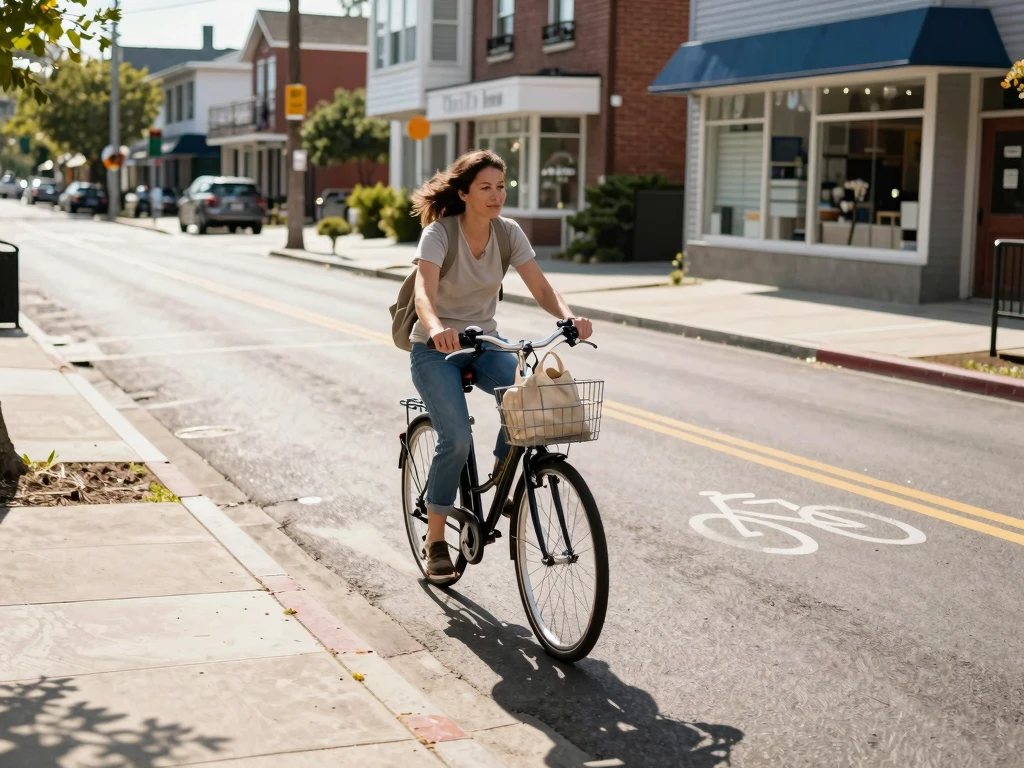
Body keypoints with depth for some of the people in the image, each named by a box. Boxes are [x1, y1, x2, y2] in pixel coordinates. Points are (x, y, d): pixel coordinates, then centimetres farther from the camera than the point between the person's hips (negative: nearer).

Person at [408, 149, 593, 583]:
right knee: (457, 439, -22)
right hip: (435, 349, -4)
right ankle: (435, 541, -4)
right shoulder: (439, 233, -18)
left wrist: (569, 317, -32)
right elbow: (423, 293, -33)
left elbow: (542, 289, -11)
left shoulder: (508, 233, -5)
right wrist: (436, 329, -55)